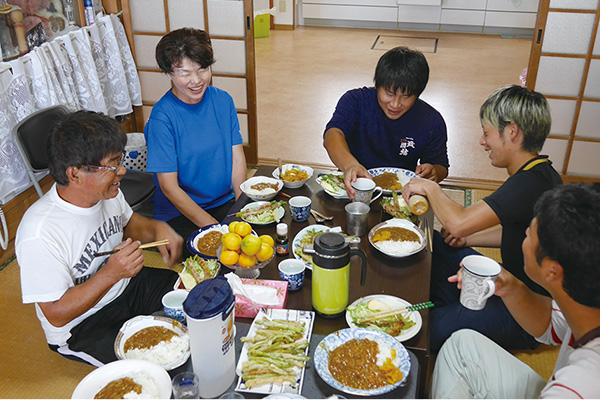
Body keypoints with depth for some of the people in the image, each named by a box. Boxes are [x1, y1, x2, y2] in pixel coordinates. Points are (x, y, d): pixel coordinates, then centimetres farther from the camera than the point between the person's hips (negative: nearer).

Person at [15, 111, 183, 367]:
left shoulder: (107, 192, -9)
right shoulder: (40, 235, -31)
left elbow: (128, 223, 13)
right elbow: (56, 314, -24)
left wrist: (157, 228, -9)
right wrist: (111, 274, -35)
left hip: (126, 285, 7)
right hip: (80, 328, -7)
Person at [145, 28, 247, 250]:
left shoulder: (222, 100, 2)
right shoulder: (162, 117, -15)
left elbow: (237, 157, 2)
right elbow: (169, 187, -15)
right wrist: (214, 227, -20)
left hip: (226, 202, 5)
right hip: (179, 213, -5)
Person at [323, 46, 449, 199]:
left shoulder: (432, 122, -4)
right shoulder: (355, 100, -9)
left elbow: (441, 167, 9)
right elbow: (333, 135, -27)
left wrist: (433, 173, -17)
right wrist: (350, 164, -49)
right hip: (355, 188, -4)